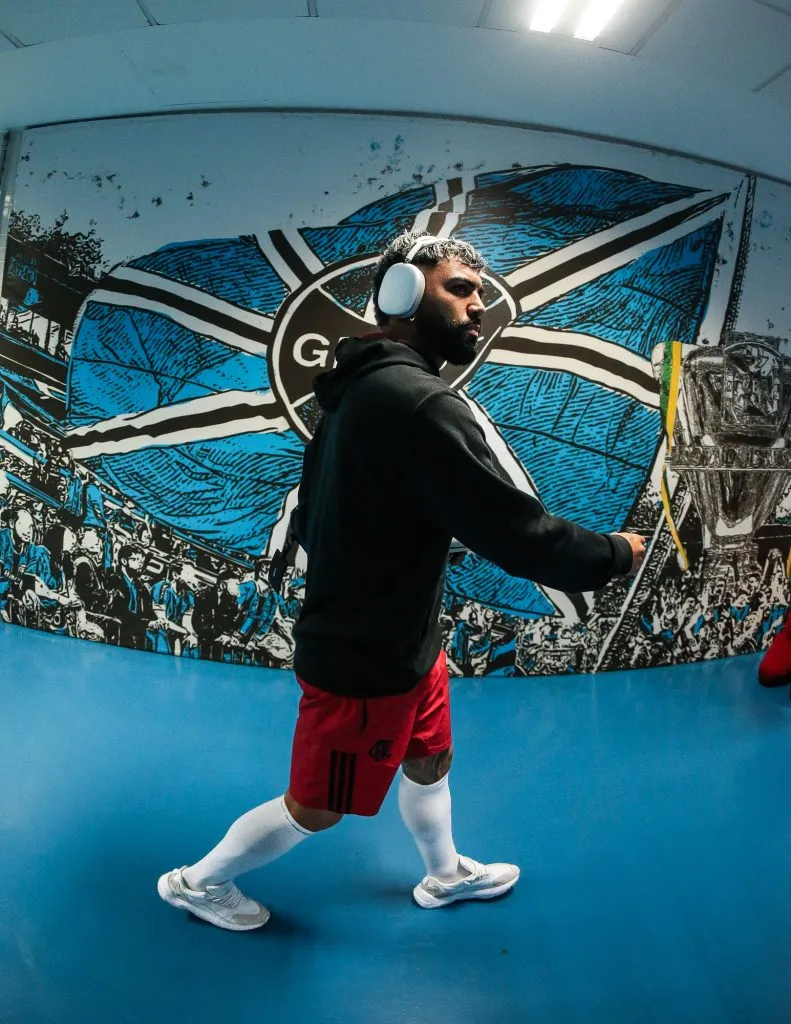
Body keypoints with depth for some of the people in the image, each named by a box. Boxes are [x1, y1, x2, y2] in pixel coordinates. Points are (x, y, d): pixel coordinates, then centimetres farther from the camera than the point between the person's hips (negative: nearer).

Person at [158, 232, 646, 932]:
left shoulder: (361, 389, 2)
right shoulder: (417, 403, -29)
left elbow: (310, 519, 9)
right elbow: (517, 532, -28)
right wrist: (615, 553, -12)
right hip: (366, 663, -9)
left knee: (429, 758, 28)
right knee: (319, 809, 15)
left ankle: (446, 875, 55)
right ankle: (195, 881, 40)